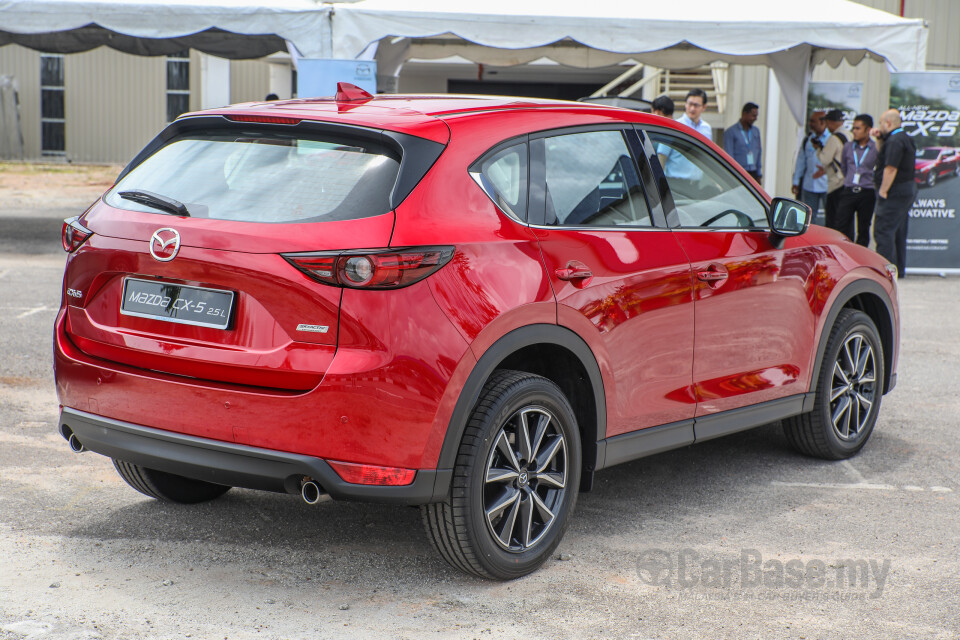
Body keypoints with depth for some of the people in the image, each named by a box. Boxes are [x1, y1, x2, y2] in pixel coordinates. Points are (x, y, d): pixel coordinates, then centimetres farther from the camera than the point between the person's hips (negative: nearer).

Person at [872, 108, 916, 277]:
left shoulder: (895, 141, -18)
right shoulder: (905, 139, 16)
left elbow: (890, 168, -24)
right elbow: (884, 155, 32)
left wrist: (883, 191, -20)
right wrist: (880, 138, 17)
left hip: (895, 192, -11)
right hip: (907, 190, 11)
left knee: (883, 231, -10)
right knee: (898, 233, 15)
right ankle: (898, 269, 20)